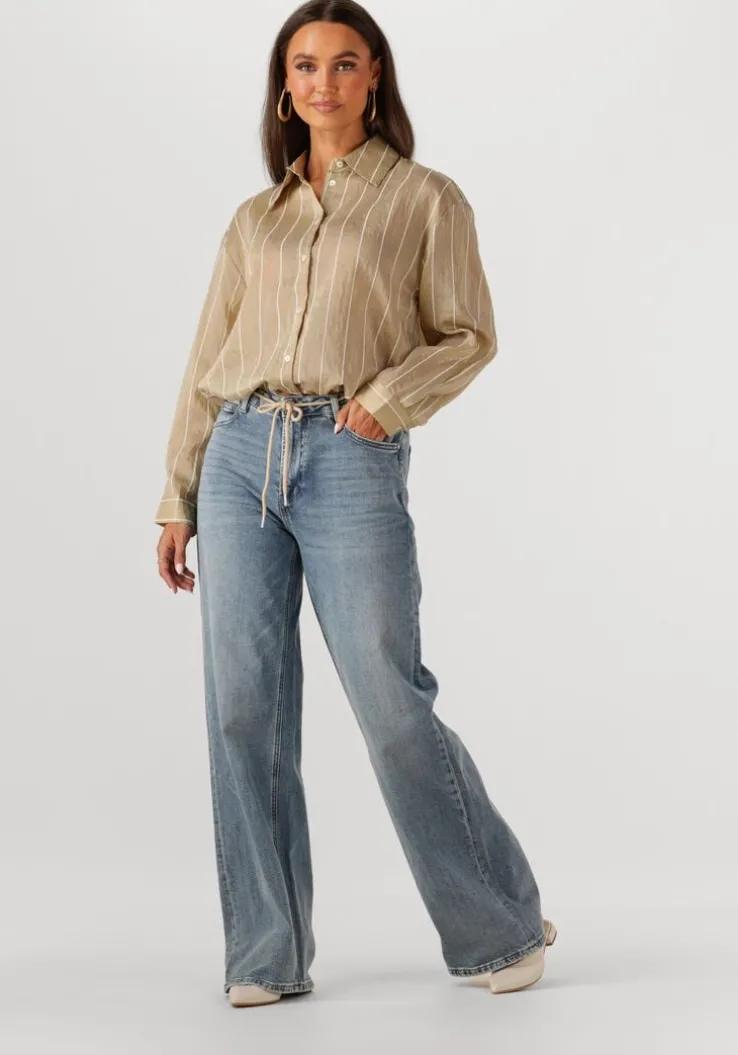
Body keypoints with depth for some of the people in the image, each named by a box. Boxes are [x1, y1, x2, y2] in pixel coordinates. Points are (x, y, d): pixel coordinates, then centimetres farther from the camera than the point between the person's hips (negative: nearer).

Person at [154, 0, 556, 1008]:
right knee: (244, 709, 1)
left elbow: (468, 334, 4)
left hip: (350, 462, -4)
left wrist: (391, 397, -13)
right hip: (239, 457, 4)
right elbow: (206, 365, 18)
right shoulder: (254, 220, 18)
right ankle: (268, 954, 11)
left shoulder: (426, 199, 8)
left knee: (392, 706, -6)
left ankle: (500, 925, 13)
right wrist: (178, 499, 13)